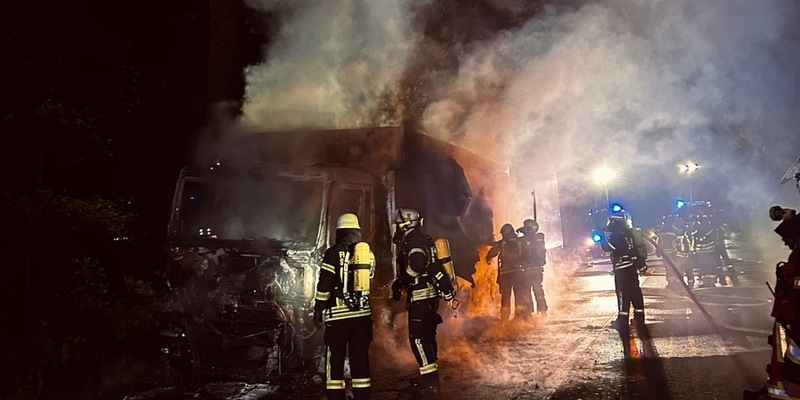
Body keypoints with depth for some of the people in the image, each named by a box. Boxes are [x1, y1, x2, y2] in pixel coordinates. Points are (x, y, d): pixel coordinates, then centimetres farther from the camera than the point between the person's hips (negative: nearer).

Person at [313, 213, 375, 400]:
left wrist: (318, 313, -1)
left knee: (335, 360, 4)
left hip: (338, 315, -4)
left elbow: (324, 286, -8)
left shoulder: (334, 253, -7)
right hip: (363, 314, 4)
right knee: (361, 358, 9)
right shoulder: (369, 253, 6)